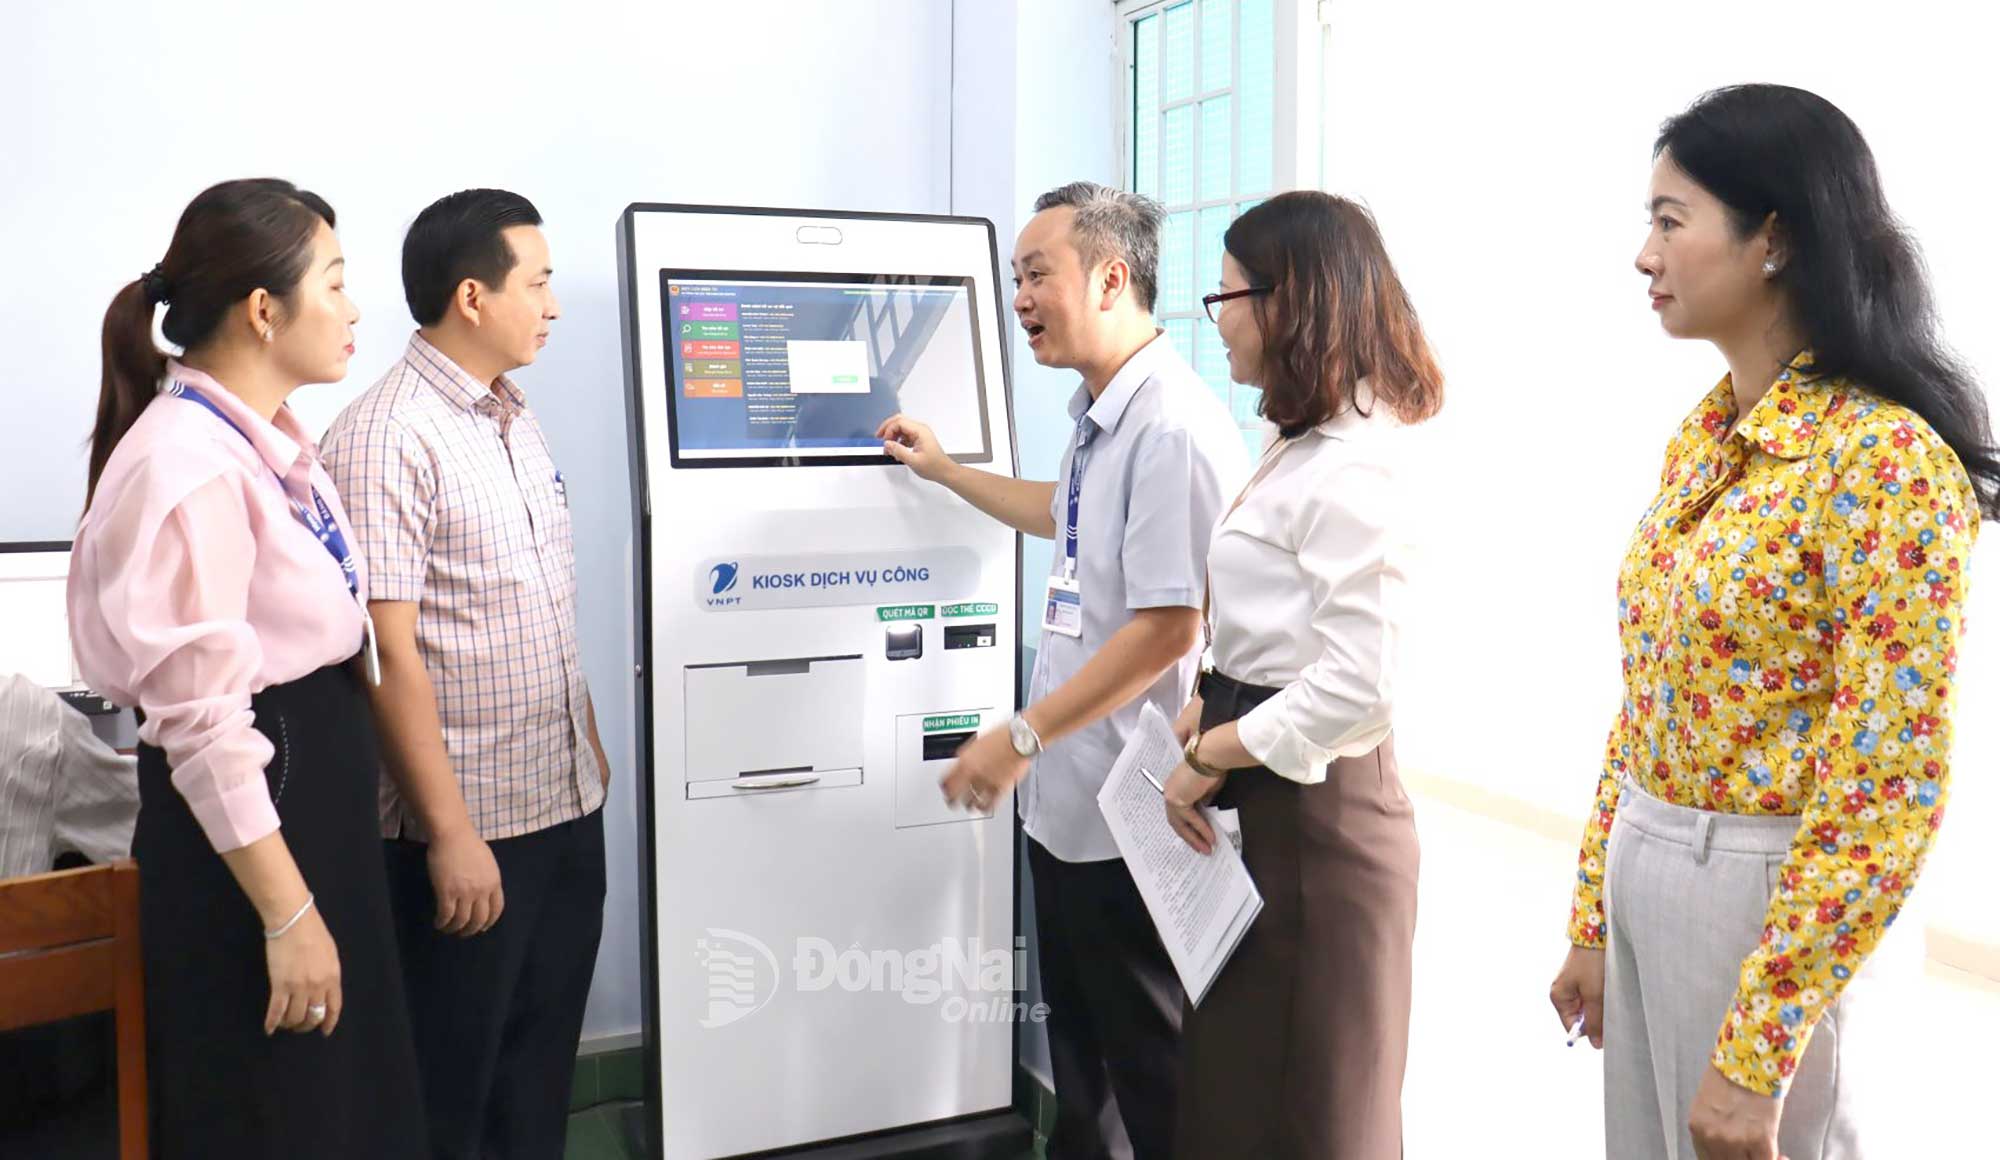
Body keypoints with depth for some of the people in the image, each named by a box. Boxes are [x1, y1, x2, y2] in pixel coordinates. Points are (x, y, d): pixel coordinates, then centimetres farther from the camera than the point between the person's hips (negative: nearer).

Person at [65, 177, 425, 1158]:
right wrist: (286, 917, -21)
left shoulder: (267, 441, 8)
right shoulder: (192, 465, -22)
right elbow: (202, 724, -24)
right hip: (251, 814, -9)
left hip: (313, 789, 9)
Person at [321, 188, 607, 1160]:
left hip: (567, 802, 7)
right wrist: (449, 829, -20)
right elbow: (389, 655, -19)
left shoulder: (516, 421, 10)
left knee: (542, 1062, 19)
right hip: (473, 822, -7)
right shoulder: (386, 437, -16)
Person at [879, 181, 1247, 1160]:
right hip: (1068, 796, 9)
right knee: (1076, 1038, 24)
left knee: (1146, 1052, 10)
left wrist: (1022, 735, -21)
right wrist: (945, 471, 33)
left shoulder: (1174, 427, -23)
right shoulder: (1100, 416, 7)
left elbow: (1168, 629, -26)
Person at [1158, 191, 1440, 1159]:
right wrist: (1197, 717, 6)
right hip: (1263, 801, 10)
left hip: (1311, 805, -10)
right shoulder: (1301, 446, 12)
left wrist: (1211, 756, -15)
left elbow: (1359, 690, -25)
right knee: (1231, 1076, 21)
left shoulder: (1350, 470, -20)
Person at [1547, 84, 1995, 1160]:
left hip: (1777, 912, -7)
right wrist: (1592, 919, 12)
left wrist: (1757, 1049, -19)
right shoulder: (1699, 440, 5)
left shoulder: (1888, 457, -19)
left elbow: (1890, 785, -20)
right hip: (1645, 880, 7)